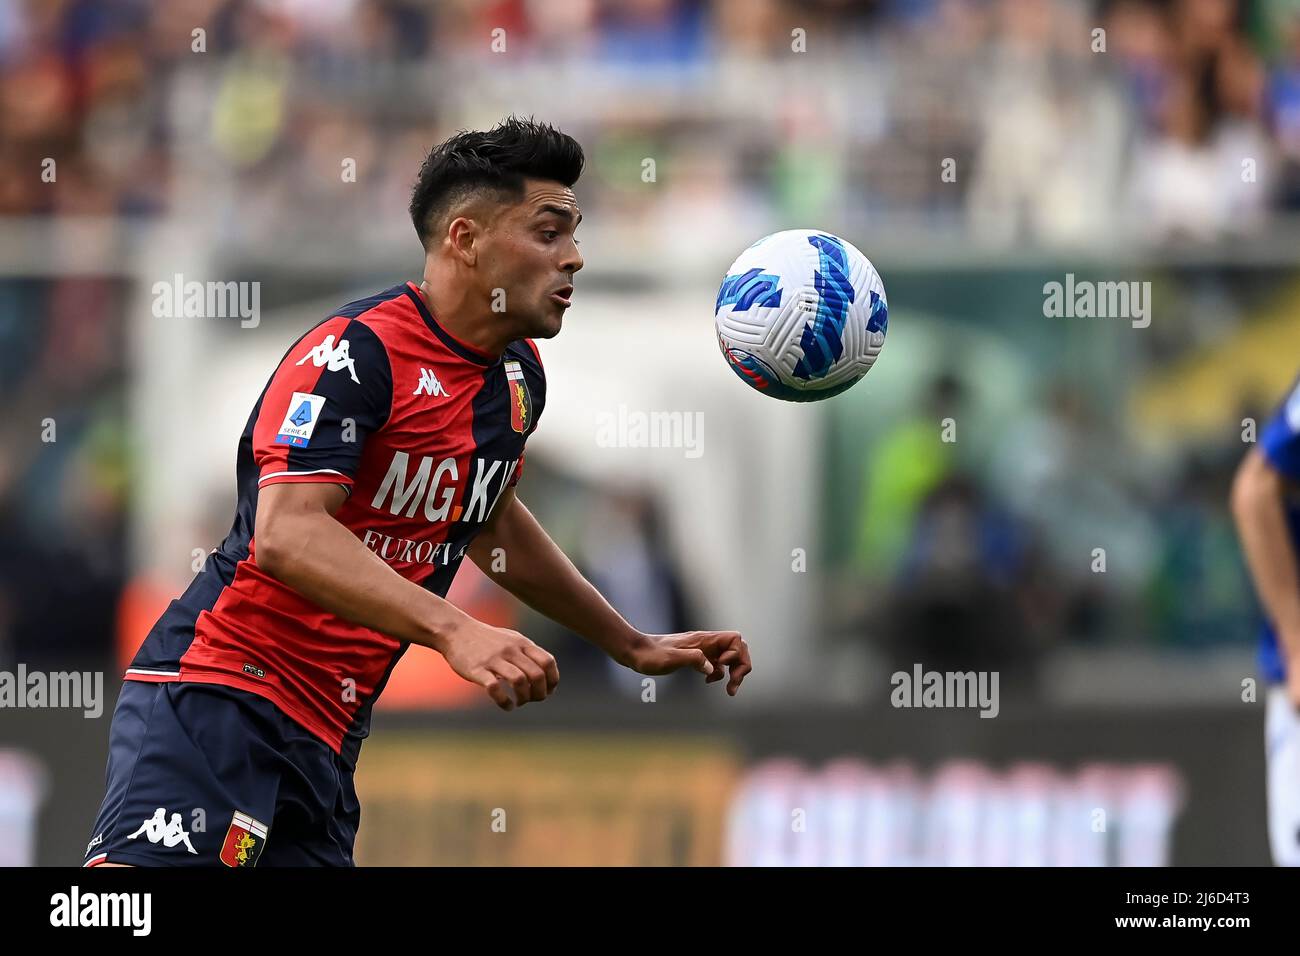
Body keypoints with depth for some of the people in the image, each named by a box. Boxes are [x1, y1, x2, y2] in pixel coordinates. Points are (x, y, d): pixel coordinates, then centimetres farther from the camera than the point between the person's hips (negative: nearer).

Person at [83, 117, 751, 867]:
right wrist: (452, 629, -36)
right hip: (219, 693, -9)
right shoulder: (357, 352, -14)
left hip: (329, 741, 9)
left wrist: (631, 646, 37)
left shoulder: (519, 377, 14)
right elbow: (286, 534, -26)